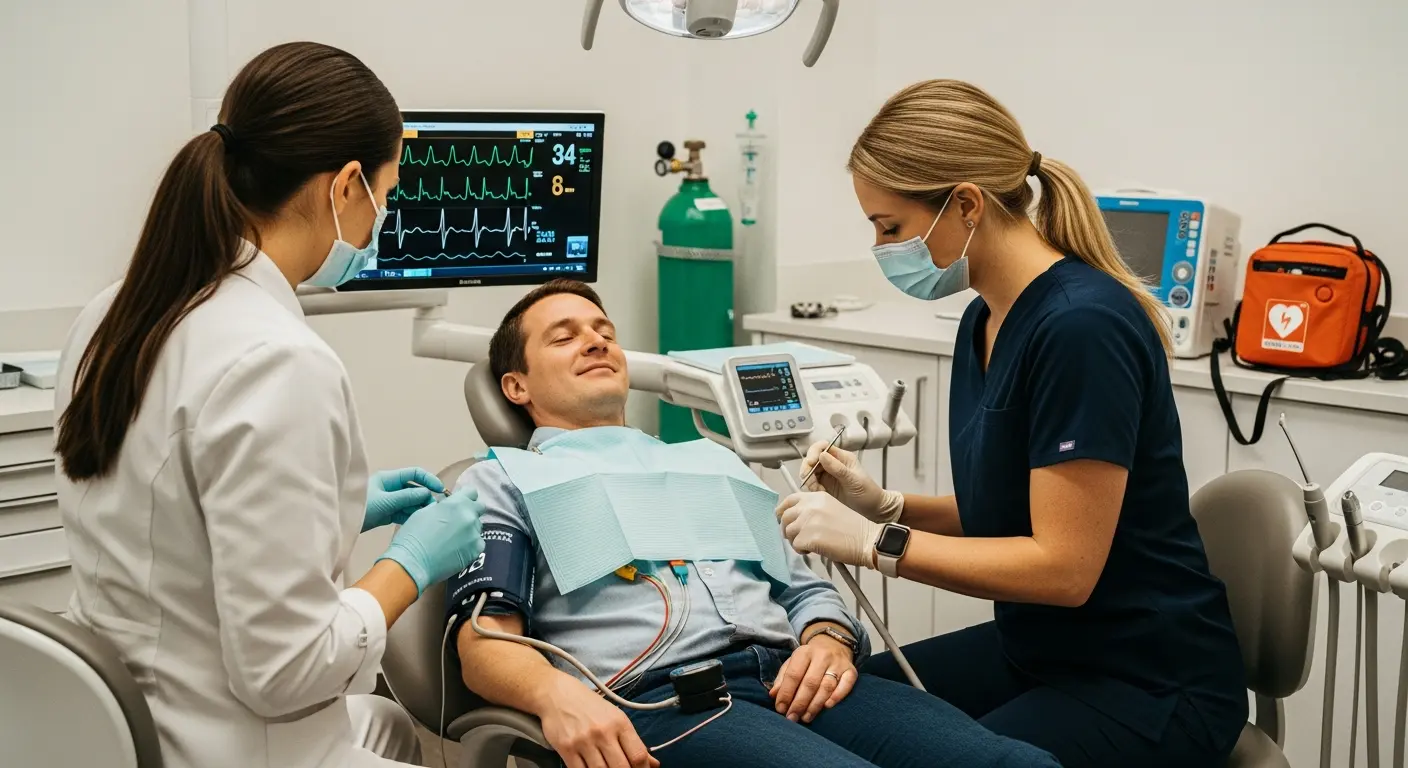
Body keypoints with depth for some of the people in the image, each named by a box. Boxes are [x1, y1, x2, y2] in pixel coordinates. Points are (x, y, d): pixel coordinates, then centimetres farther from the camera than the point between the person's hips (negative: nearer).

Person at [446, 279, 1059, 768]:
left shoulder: (711, 463, 33)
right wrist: (556, 693, -20)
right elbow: (484, 642, 4)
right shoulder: (499, 481, 18)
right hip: (658, 701, -5)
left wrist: (829, 639, 2)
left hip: (790, 681, 5)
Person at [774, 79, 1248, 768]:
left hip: (1152, 684, -8)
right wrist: (884, 505, -3)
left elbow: (1064, 563, -23)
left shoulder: (1081, 325, -23)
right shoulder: (984, 321, 4)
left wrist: (874, 543, -21)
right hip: (1036, 649, 8)